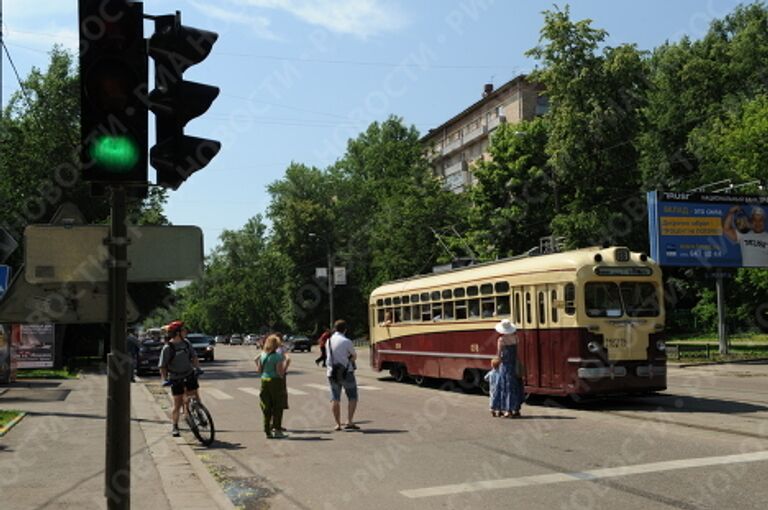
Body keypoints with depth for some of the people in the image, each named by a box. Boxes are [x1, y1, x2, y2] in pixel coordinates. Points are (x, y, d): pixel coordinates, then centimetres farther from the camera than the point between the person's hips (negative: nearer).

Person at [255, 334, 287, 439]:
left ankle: (268, 431, 14)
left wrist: (256, 362, 19)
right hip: (276, 382, -5)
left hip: (264, 382, 5)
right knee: (277, 407, 6)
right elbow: (280, 372, -15)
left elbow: (258, 371, 5)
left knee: (266, 408, 11)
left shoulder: (262, 355, 2)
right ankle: (276, 429, 5)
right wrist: (284, 362, -7)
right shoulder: (278, 356, -13)